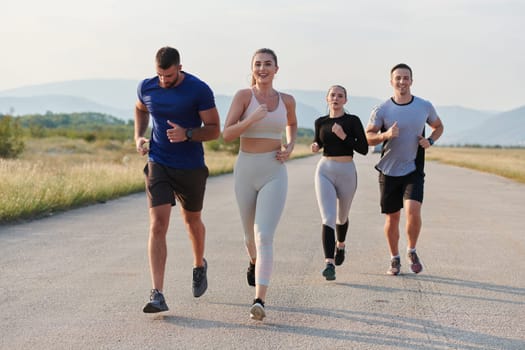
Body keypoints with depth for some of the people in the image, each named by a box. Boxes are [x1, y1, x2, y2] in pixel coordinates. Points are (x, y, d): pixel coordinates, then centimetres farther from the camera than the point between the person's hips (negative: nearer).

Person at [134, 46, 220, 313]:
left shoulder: (199, 90, -14)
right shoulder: (146, 88, -3)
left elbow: (214, 129, -9)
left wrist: (187, 134, -27)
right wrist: (139, 136, 3)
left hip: (191, 167, -1)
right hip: (158, 164, 1)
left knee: (192, 220, 18)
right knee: (158, 225, -14)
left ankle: (199, 265, 50)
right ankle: (157, 295, -18)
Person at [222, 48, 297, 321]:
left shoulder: (286, 100, 4)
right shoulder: (243, 96, -4)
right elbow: (226, 135, -11)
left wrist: (290, 147, 6)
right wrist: (252, 119, -26)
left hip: (274, 174, -1)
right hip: (245, 171, 1)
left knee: (264, 237, -17)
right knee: (251, 236, 18)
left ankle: (259, 301, -23)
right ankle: (254, 261, 54)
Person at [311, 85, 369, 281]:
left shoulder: (353, 121, -4)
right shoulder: (321, 122, 5)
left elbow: (364, 149, -7)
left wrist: (344, 136, -19)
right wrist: (315, 146, -2)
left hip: (347, 171, 0)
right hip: (325, 171, 0)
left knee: (341, 217, 20)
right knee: (328, 219, -15)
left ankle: (340, 245, 52)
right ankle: (329, 264, -23)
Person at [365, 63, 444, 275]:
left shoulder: (425, 107, 1)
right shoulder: (382, 110, -4)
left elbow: (438, 127, 18)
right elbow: (368, 137, -5)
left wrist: (430, 141, -3)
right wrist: (386, 134, -24)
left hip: (413, 170, 0)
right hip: (389, 171, 0)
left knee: (413, 212, -18)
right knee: (392, 217, 6)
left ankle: (412, 251, 8)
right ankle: (394, 259, 24)